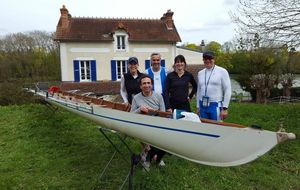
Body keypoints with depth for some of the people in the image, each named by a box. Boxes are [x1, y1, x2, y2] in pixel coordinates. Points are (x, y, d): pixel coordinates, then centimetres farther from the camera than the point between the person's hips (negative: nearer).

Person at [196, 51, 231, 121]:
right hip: (202, 106, 5)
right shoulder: (200, 73, 9)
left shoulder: (222, 71, -5)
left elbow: (227, 90, -6)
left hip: (216, 105, -4)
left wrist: (225, 108, -10)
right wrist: (198, 106, 15)